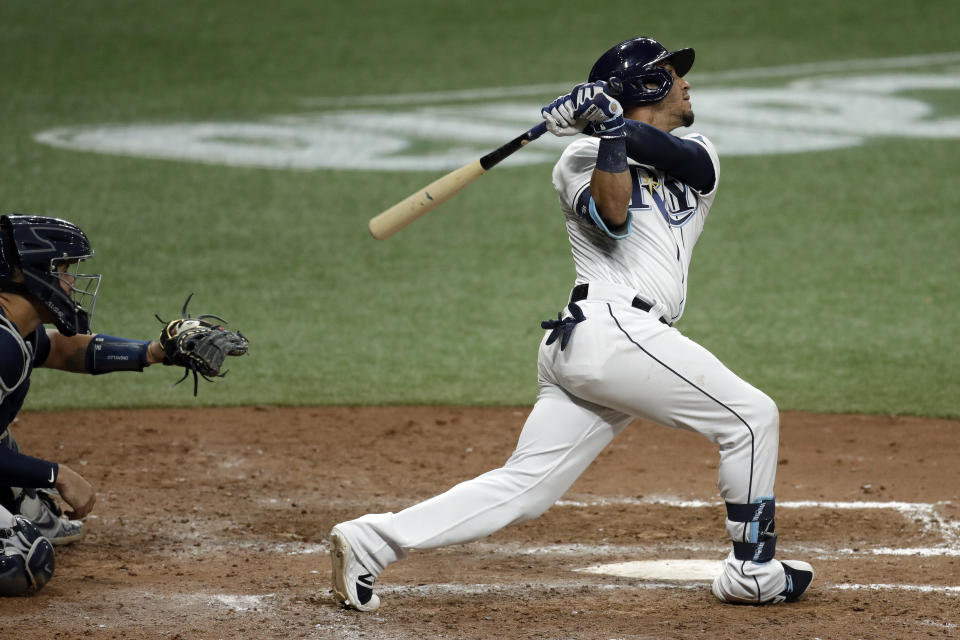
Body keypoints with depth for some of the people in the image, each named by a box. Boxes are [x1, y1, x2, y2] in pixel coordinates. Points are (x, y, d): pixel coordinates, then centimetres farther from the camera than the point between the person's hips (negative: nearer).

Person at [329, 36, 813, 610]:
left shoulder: (700, 157, 23)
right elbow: (612, 215, -13)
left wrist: (616, 124, -11)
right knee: (753, 416, -4)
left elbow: (684, 158, -2)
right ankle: (754, 572, 5)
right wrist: (610, 134, -18)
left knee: (522, 490, 0)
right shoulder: (584, 157, 7)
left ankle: (371, 541, -3)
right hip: (615, 330, -7)